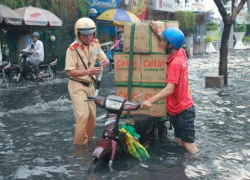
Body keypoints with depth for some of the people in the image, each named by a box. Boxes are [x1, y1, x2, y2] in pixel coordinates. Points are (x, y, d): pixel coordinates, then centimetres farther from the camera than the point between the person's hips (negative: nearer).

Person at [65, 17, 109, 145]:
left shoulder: (95, 44, -1)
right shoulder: (73, 49, -21)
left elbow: (104, 59, 9)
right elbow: (69, 72, -23)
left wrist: (105, 62, -17)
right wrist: (89, 71, -33)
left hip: (90, 85, 7)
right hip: (77, 86, -7)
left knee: (92, 115, 14)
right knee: (83, 115, -15)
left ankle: (88, 141, 31)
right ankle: (80, 145, -4)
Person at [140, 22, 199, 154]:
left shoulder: (175, 63, -25)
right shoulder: (181, 53, 0)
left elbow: (170, 89, -35)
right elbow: (171, 41, 25)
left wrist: (150, 100, -45)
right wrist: (157, 32, 20)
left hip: (182, 110, -10)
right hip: (181, 108, 10)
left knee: (189, 145, -5)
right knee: (181, 143, 16)